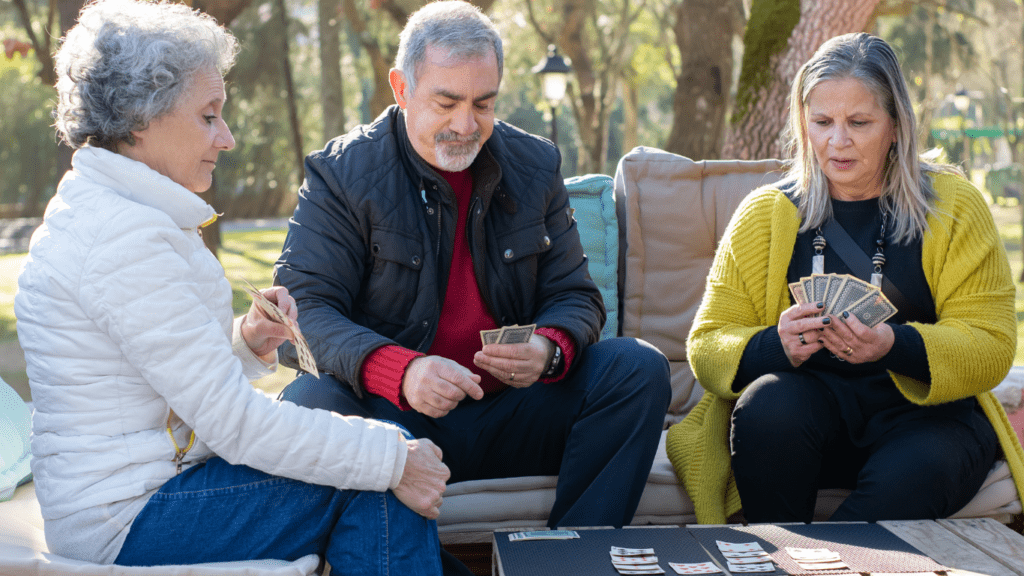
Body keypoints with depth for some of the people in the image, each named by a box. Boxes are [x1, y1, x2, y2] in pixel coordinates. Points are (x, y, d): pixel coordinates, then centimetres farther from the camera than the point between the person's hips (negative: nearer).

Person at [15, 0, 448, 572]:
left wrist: (246, 345, -2)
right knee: (384, 485, -15)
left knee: (390, 447, 8)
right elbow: (233, 422, -23)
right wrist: (391, 460, -20)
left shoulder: (100, 213, 12)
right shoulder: (122, 236, -22)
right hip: (128, 519, -10)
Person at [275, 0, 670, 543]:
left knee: (640, 367, -16)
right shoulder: (341, 173, -4)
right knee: (309, 404, -33)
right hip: (395, 418, -3)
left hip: (512, 411, 4)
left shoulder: (535, 165, 8)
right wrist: (399, 371, -32)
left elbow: (573, 295, 10)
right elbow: (305, 307, -13)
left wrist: (550, 350, -17)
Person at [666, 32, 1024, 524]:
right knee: (768, 406, -32)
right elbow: (707, 344, 1)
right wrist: (778, 346, -21)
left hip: (926, 411, -1)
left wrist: (893, 346, -23)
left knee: (915, 474, -33)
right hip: (810, 407, 1)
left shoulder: (953, 207, 4)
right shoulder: (766, 213, 6)